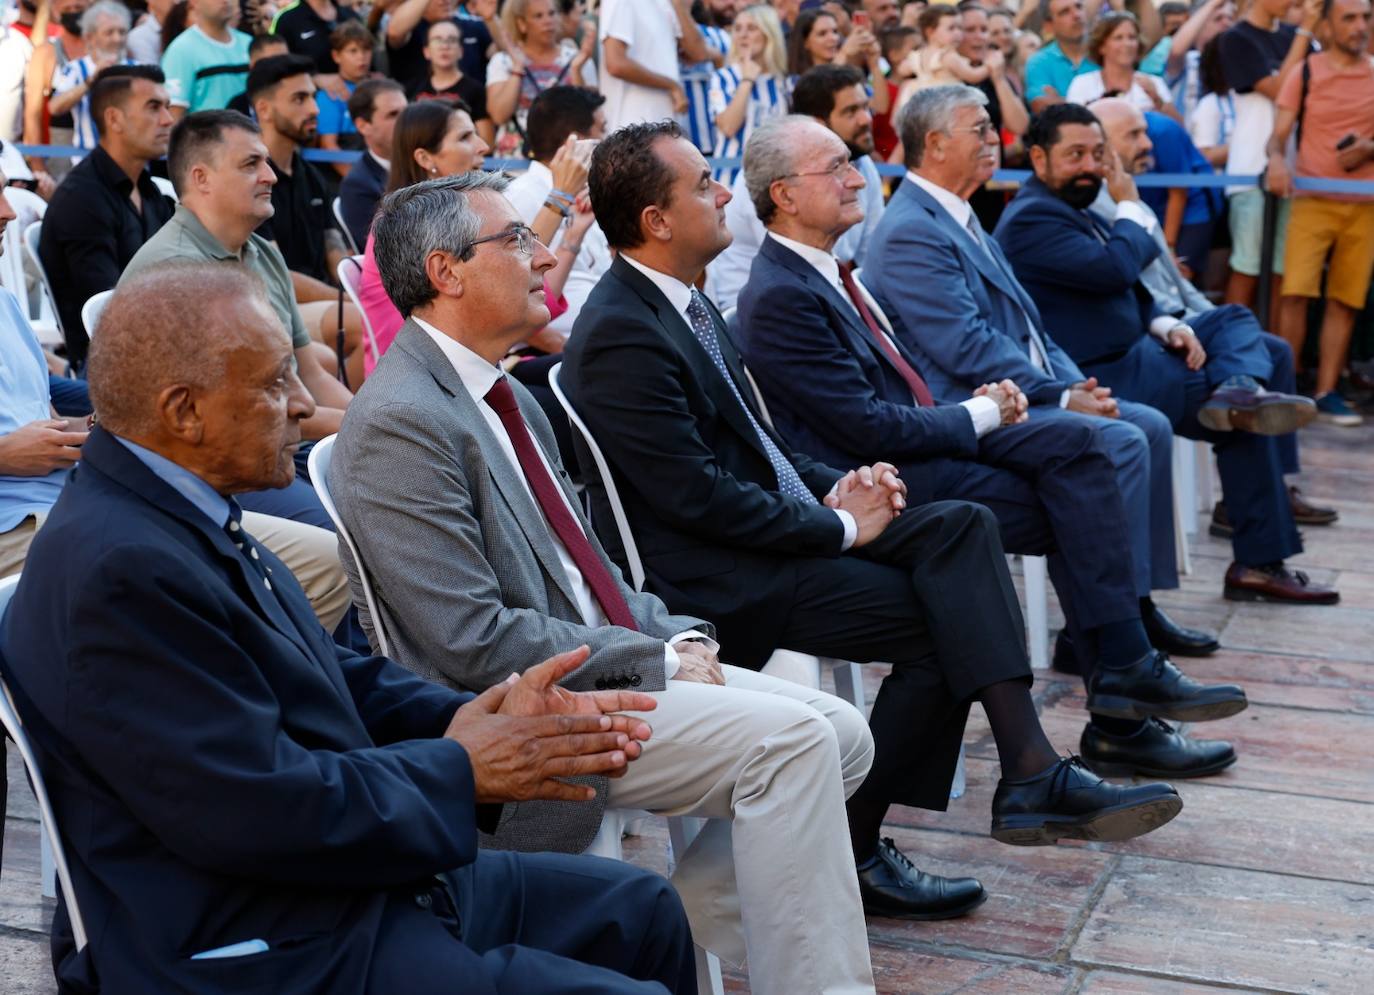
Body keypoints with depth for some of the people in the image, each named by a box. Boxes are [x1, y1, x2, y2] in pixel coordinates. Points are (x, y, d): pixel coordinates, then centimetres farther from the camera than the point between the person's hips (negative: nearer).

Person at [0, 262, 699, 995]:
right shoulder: (119, 571, -24)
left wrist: (481, 719, -4)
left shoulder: (185, 518, 6)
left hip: (359, 884, 10)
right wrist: (461, 769, -13)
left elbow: (335, 679, 11)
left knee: (641, 910, 15)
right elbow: (266, 808, -25)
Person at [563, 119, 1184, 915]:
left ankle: (1032, 773, -20)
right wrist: (839, 527, -14)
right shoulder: (620, 337, -19)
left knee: (963, 527, -10)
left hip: (776, 523, 9)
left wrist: (832, 489, 2)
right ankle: (851, 849, -1)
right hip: (716, 574, -9)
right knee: (944, 621, -14)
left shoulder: (684, 302, 12)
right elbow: (698, 497, -22)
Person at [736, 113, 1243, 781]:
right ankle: (1120, 718, -2)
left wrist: (973, 408, 3)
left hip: (918, 445, 9)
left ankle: (1124, 672, -13)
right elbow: (869, 428, -20)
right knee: (1075, 512, -12)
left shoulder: (824, 273, 14)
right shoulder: (778, 298, -17)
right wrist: (978, 416, -9)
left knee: (1074, 442, -10)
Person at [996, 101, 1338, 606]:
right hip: (1101, 378, -10)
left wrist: (1167, 327, 0)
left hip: (1130, 350, 10)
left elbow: (1129, 290, 20)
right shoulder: (1032, 218, -17)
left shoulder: (1072, 210, 17)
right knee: (1245, 422, -7)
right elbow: (1114, 269, -27)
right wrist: (1132, 208, -8)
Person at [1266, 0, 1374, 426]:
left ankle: (1326, 393, 8)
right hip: (1313, 199, -2)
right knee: (1296, 292, -14)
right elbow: (1279, 134, 0)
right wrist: (1277, 159, -22)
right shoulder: (1306, 73, 3)